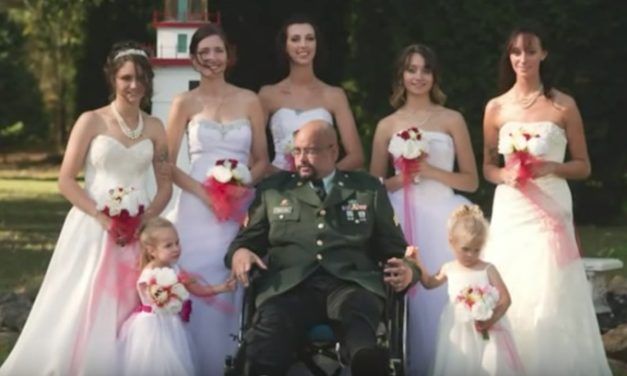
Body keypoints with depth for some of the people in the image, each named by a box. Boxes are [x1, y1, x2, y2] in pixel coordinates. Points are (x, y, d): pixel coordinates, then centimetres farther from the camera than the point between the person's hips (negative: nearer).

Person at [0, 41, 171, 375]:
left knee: (131, 313, 2)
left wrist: (147, 218, -9)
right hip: (93, 228, -3)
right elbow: (65, 180, -4)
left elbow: (165, 184, 10)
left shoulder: (154, 128, 8)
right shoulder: (91, 122, -2)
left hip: (139, 231, 3)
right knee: (83, 310, -3)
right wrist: (102, 216, -15)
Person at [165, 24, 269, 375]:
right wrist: (201, 190, -12)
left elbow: (262, 160, 9)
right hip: (198, 205, -1)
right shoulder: (186, 103, 4)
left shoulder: (249, 101, 7)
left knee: (239, 287, -1)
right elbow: (166, 164, 2)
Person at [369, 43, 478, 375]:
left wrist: (432, 171, -8)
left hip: (441, 215, 0)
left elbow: (471, 180, 6)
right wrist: (401, 178, -7)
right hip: (402, 217, 1)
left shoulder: (452, 120, 8)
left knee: (444, 290, -12)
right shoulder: (387, 126, 11)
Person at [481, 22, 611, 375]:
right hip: (510, 211, 2)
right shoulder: (496, 108, 7)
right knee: (510, 297, 0)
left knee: (551, 296, -8)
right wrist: (505, 175, -7)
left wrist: (551, 167, -13)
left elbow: (583, 166, 5)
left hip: (550, 210, -2)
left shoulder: (563, 105, 1)